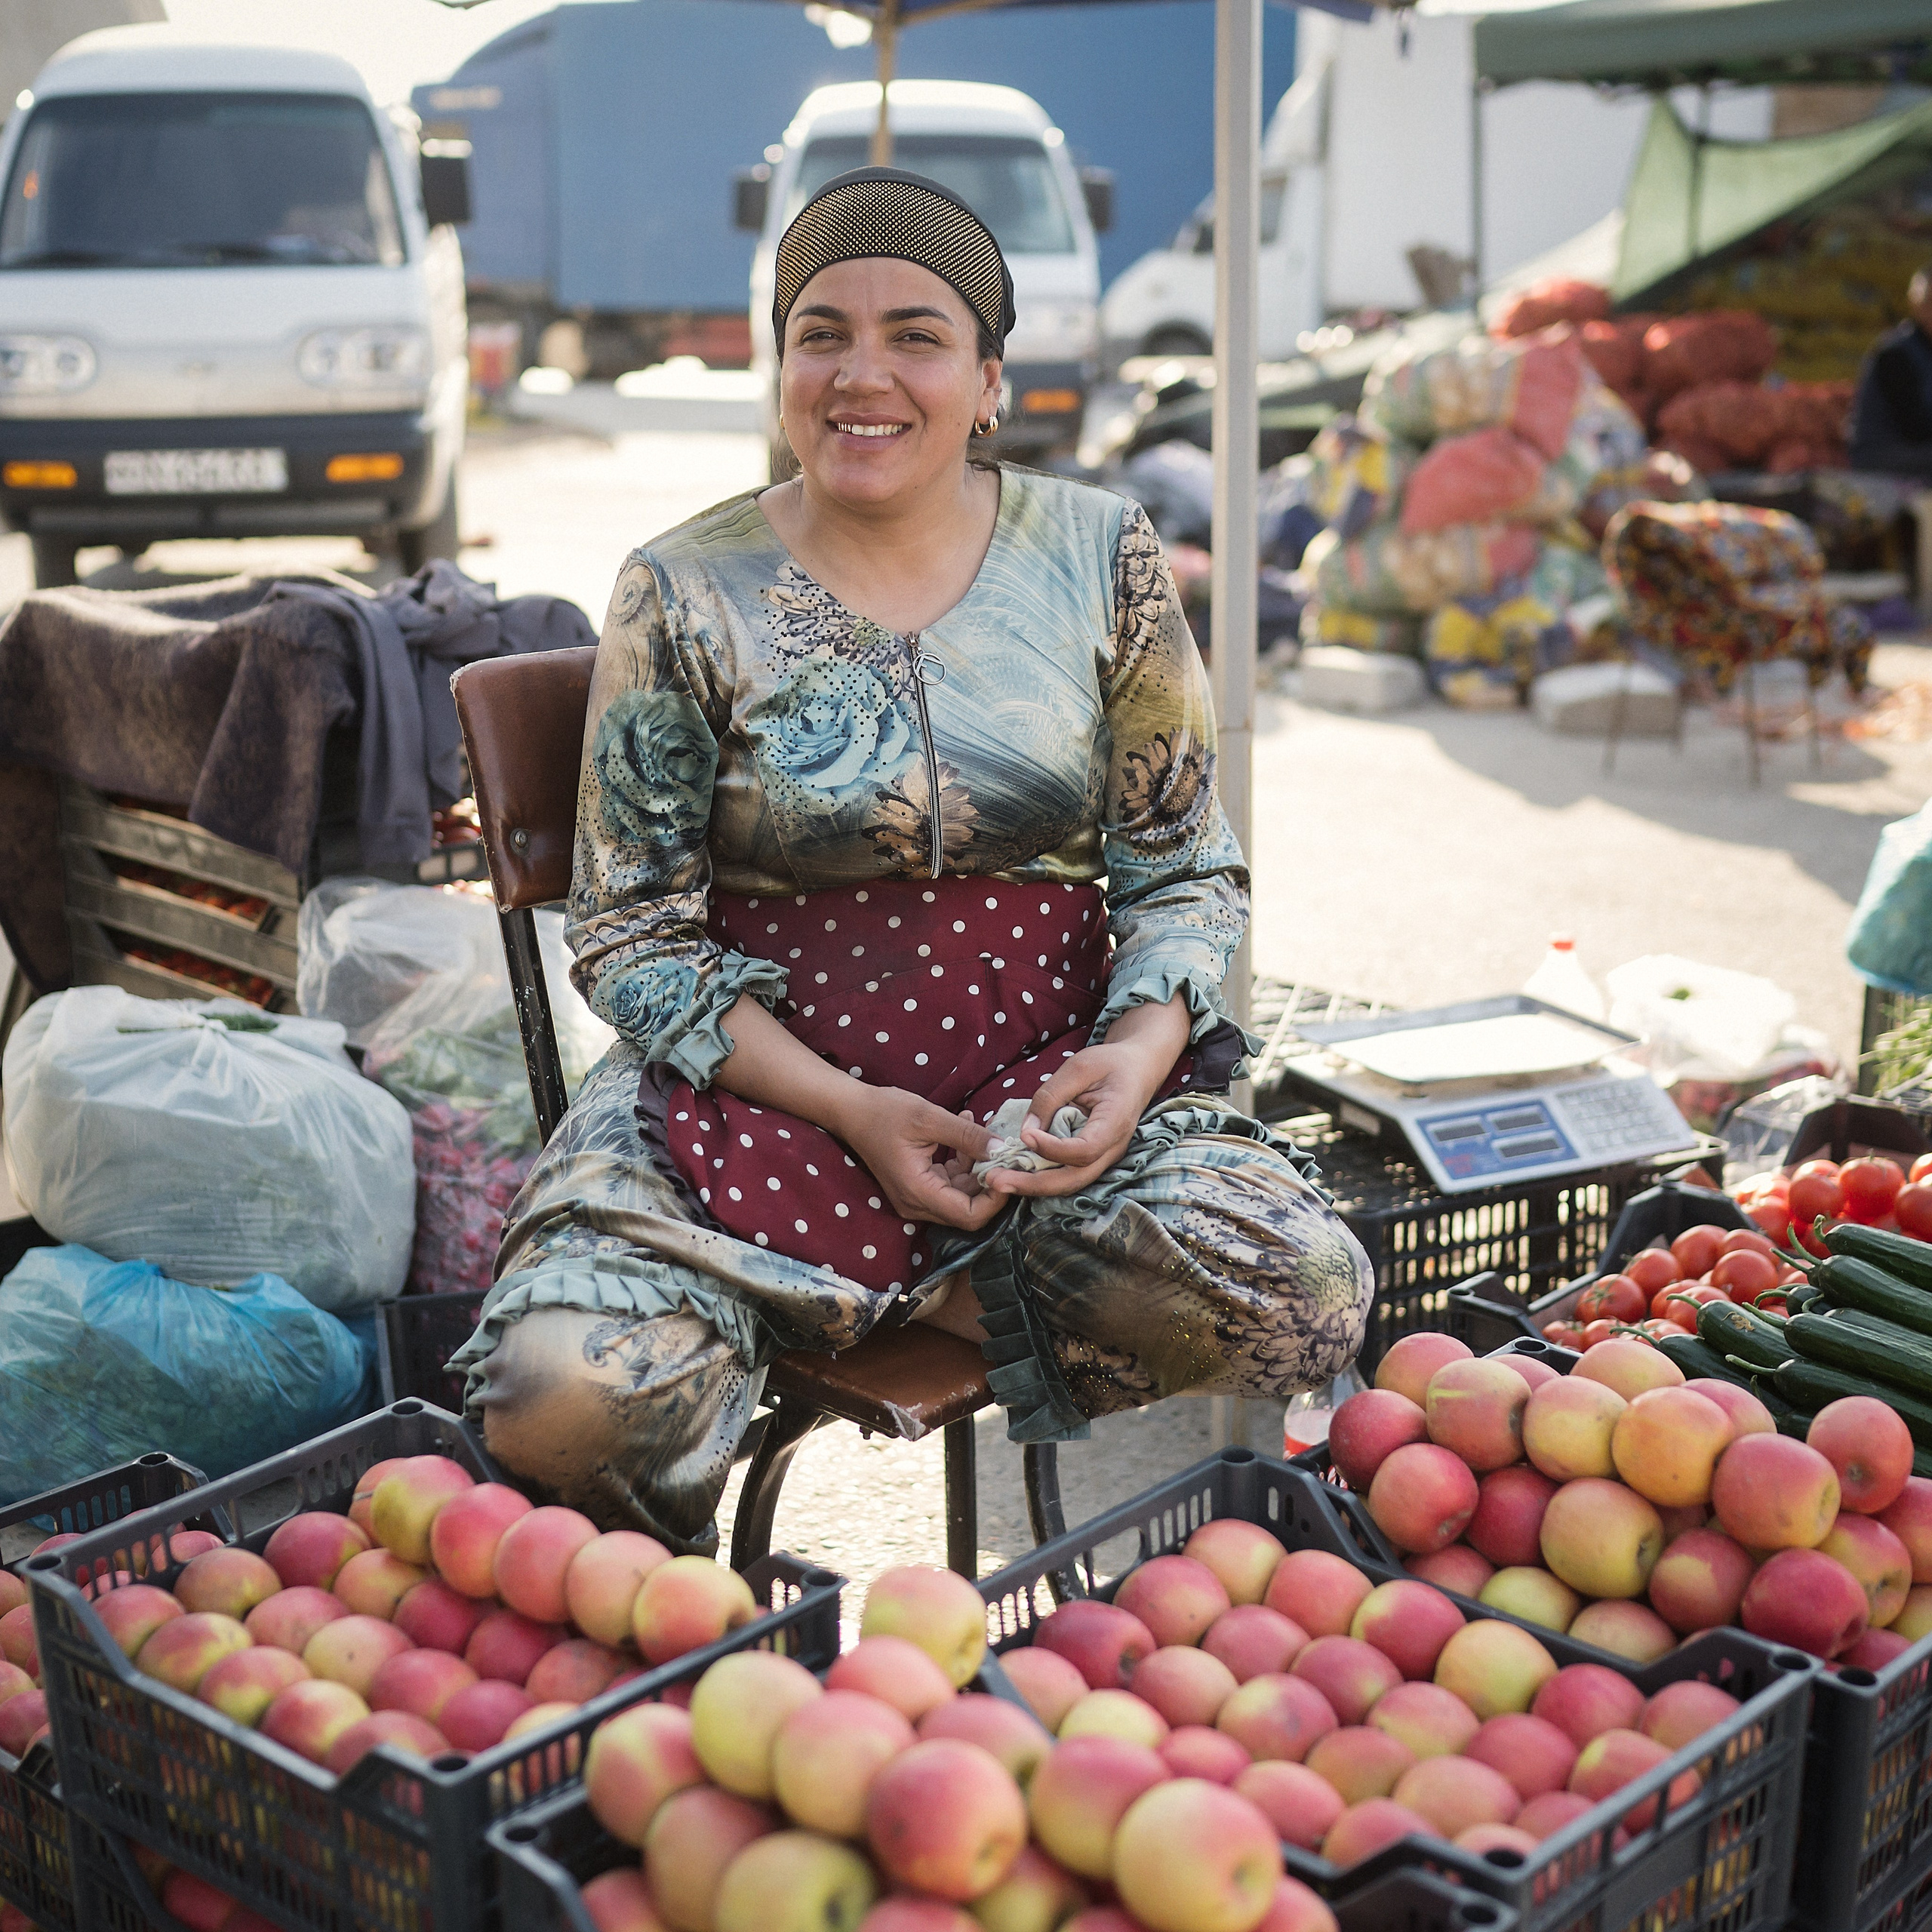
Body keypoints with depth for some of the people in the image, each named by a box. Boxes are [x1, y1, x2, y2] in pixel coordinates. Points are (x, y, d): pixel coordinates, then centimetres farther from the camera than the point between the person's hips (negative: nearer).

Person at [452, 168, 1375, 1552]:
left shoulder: (1101, 556, 4)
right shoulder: (685, 596, -1)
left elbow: (1186, 865, 8)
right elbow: (633, 931, -1)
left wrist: (1144, 1047, -14)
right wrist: (846, 1110, -15)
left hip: (1055, 1072, 2)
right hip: (761, 1087, -2)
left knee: (1302, 1296, -26)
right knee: (562, 1402, -28)